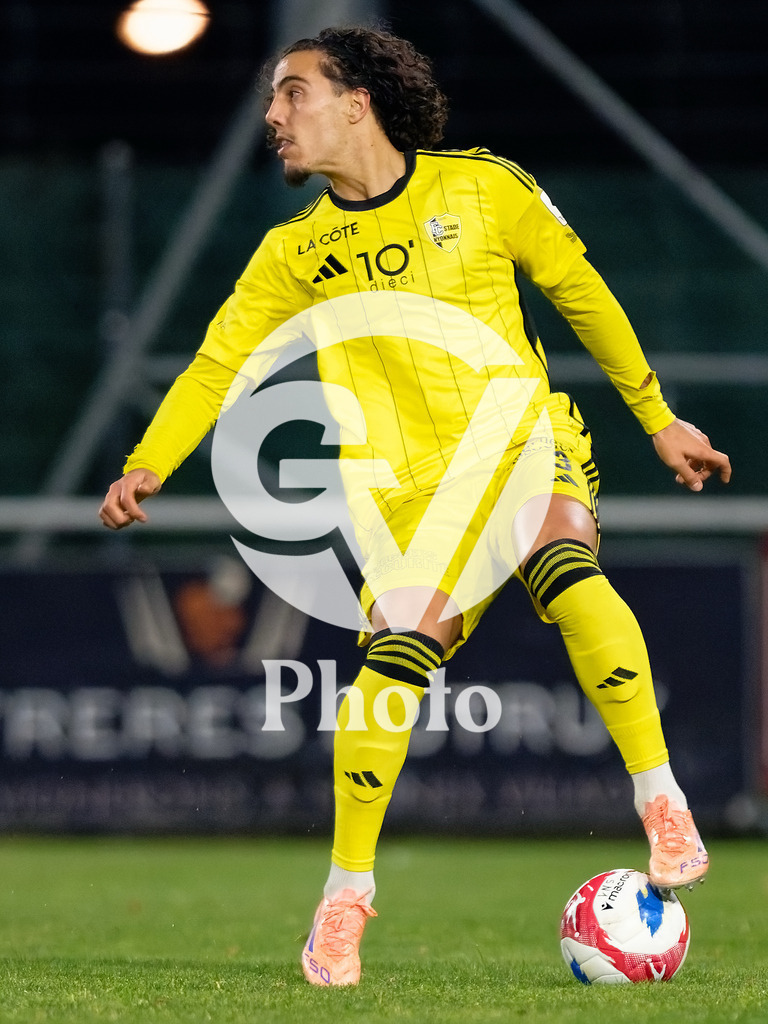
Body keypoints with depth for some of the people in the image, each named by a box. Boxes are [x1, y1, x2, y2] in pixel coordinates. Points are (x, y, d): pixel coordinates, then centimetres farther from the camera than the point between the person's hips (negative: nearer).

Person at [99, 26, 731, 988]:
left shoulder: (483, 187, 1)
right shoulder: (295, 254, 6)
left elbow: (581, 293, 10)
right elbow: (218, 362, 5)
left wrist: (658, 419, 15)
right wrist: (147, 465, -11)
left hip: (525, 441, -2)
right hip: (413, 481, 2)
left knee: (566, 572, -33)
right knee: (397, 656, -19)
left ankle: (661, 801, -21)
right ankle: (346, 891, -3)